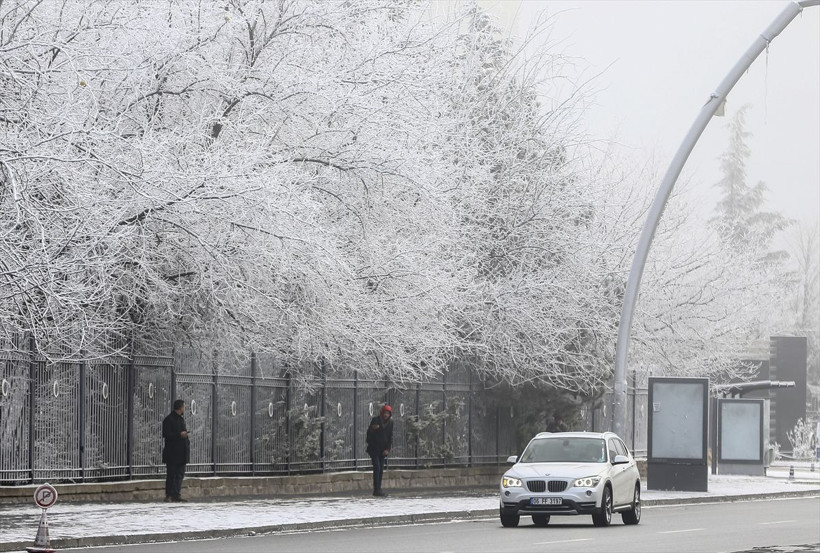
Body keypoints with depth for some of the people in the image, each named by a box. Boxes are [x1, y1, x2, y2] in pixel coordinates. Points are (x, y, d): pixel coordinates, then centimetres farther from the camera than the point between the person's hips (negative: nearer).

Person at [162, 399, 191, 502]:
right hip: (172, 453, -8)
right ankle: (169, 495, 0)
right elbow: (165, 434, -16)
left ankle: (176, 495, 7)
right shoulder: (169, 420, -9)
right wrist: (179, 435, -21)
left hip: (181, 452, 8)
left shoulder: (181, 418, 18)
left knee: (180, 474, 6)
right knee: (171, 474, -4)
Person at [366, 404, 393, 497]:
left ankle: (378, 489, 9)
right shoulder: (375, 420, -6)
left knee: (381, 469, 5)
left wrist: (387, 449, -2)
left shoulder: (390, 423, 5)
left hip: (383, 450, 5)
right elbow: (368, 433, -5)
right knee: (377, 468, -13)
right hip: (374, 449, -5)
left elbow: (390, 437, 7)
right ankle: (376, 490, -14)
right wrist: (372, 429, -27)